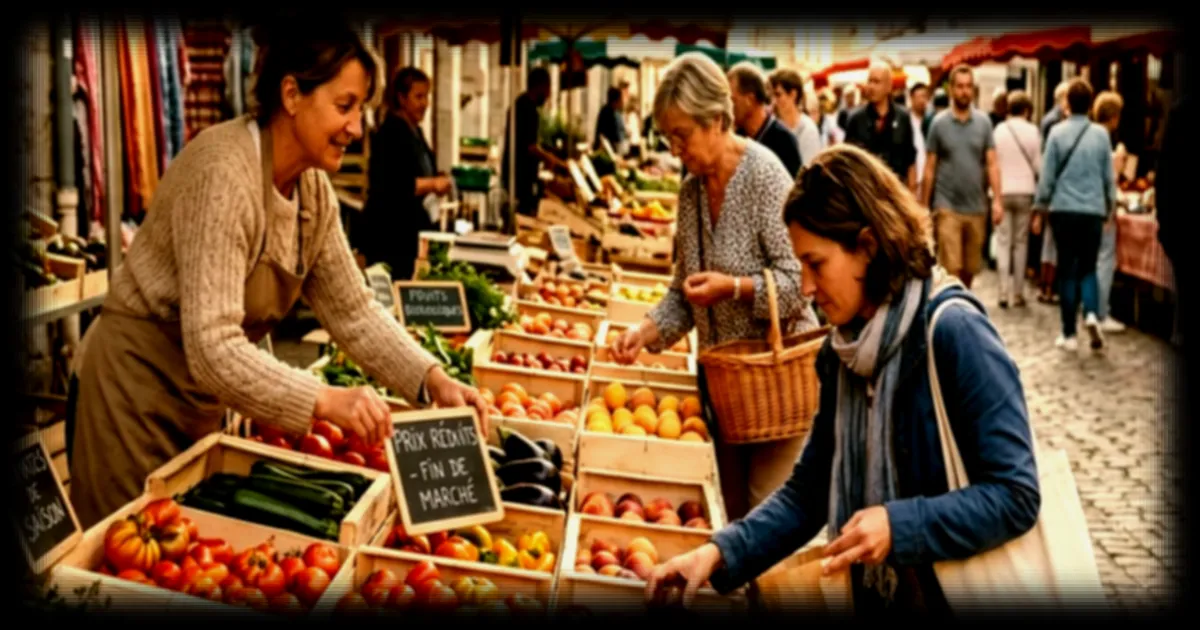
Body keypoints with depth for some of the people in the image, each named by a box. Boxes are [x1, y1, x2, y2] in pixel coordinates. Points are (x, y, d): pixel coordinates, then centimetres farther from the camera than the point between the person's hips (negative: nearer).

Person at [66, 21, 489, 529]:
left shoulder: (314, 190, -1)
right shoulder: (223, 173, -27)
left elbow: (353, 310, 2)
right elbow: (212, 346, -33)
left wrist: (432, 380, -11)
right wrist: (323, 401, -41)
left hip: (202, 392, 8)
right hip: (141, 382, -8)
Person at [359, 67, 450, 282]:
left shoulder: (415, 131, 14)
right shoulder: (391, 132, -14)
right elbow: (391, 185, -24)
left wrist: (439, 184, 8)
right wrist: (432, 184, -21)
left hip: (411, 229, 9)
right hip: (389, 232, -9)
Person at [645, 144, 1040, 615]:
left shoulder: (955, 333, -19)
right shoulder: (846, 349, 0)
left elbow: (1016, 496, -20)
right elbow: (810, 489, 3)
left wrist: (899, 526, -28)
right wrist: (720, 553, -9)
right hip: (878, 593, 6)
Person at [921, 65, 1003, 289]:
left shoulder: (984, 122, 4)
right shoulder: (939, 123, 0)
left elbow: (992, 164, 2)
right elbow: (930, 168, 3)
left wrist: (997, 200, -8)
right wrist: (923, 206, 1)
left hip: (977, 207, 2)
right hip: (947, 206, -2)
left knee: (970, 268, 11)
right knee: (951, 267, -11)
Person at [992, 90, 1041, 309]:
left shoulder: (998, 130, -2)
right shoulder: (1032, 131, -5)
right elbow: (1038, 165, -2)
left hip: (1003, 191, 1)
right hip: (1025, 190, 0)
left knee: (1003, 241, 4)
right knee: (1021, 242, 7)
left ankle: (1004, 291, -2)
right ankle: (1018, 292, 9)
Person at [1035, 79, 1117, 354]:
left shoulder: (1057, 133, -5)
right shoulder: (1101, 134, -1)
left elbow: (1047, 176, -2)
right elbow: (1109, 177, 6)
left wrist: (1040, 206, 9)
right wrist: (1109, 209, 19)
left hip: (1064, 210, -1)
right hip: (1093, 211, 1)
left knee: (1067, 270, 6)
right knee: (1088, 267, 14)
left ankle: (1069, 334, 7)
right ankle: (1091, 313, -12)